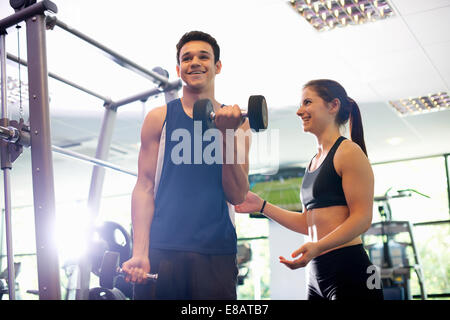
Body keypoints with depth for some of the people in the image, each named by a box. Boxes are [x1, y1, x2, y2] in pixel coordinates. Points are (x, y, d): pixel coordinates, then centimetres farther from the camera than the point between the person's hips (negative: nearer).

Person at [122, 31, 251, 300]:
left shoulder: (237, 121, 8)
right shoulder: (159, 118, 6)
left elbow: (238, 196, 2)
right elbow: (144, 187, 1)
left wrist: (226, 135, -9)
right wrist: (140, 253, -9)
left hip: (217, 253, 1)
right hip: (161, 249, -1)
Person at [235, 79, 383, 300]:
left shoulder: (348, 151, -7)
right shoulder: (313, 162, 17)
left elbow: (362, 218, -15)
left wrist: (317, 247, -27)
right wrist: (262, 206, 13)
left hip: (349, 272, -8)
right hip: (317, 274, 8)